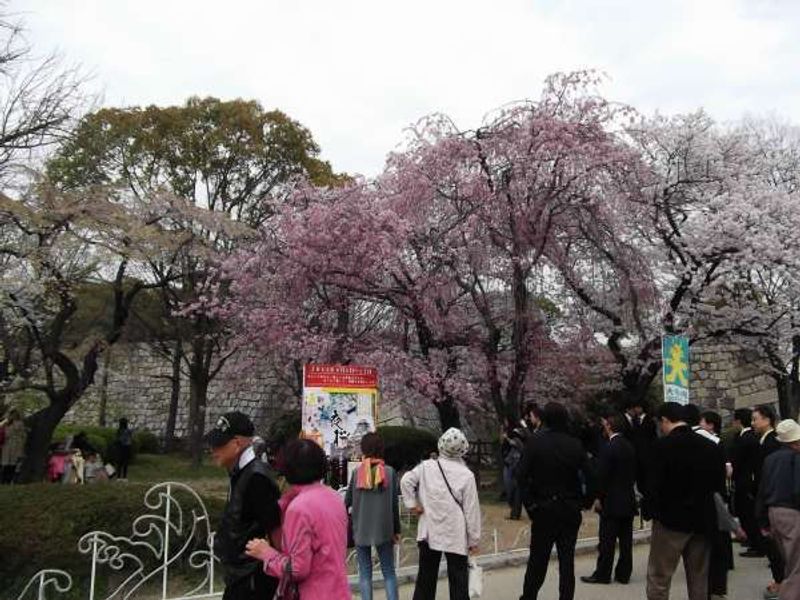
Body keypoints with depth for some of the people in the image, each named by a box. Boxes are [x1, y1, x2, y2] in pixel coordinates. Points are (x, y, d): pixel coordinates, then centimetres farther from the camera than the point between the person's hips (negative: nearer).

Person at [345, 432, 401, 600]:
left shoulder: (357, 472, -3)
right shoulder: (390, 472, -3)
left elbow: (348, 501, -1)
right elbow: (394, 504, -2)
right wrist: (396, 530, 6)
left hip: (361, 529, 0)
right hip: (383, 529, 0)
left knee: (365, 573, 9)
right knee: (389, 572, 10)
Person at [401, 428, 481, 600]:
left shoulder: (426, 467, -5)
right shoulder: (466, 475, -11)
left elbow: (406, 481, -12)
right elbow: (471, 510, -8)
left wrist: (412, 503, -3)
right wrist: (474, 539, 0)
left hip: (429, 532, 3)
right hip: (456, 535, -2)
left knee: (426, 577, 15)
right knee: (458, 579, 7)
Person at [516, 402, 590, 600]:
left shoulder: (535, 442, -11)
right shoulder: (575, 444, -5)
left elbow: (521, 475, -17)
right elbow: (588, 474, -8)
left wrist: (529, 502, -8)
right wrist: (582, 500, 3)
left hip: (543, 509, -1)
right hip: (570, 509, 1)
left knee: (538, 558, 12)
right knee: (567, 558, 8)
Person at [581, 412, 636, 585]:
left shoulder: (608, 448, -16)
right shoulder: (630, 447, 6)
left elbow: (603, 476, -16)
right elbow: (633, 472, 11)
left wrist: (599, 498, -7)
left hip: (611, 501, -7)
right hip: (629, 500, 7)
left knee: (607, 540, -1)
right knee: (626, 539, 10)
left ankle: (603, 574, 5)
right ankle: (624, 574, 17)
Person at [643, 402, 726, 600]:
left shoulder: (663, 445, -14)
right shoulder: (711, 446, 2)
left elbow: (654, 484, -16)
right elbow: (720, 485, 5)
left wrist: (651, 510, 0)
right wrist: (709, 514, 15)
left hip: (671, 519, -5)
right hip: (703, 521, 5)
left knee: (658, 579, 2)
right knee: (699, 580, 15)